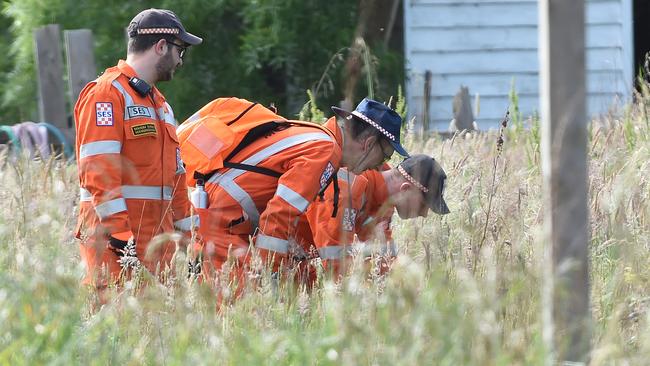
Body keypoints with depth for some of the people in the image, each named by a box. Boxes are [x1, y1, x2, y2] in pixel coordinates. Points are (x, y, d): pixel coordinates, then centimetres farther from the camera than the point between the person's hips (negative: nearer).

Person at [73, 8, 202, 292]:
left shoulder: (159, 103, 24)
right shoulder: (107, 93, -7)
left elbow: (174, 173, 26)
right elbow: (98, 170, -16)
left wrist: (186, 232, 21)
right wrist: (120, 234, -22)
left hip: (157, 235, 9)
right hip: (115, 237, -9)